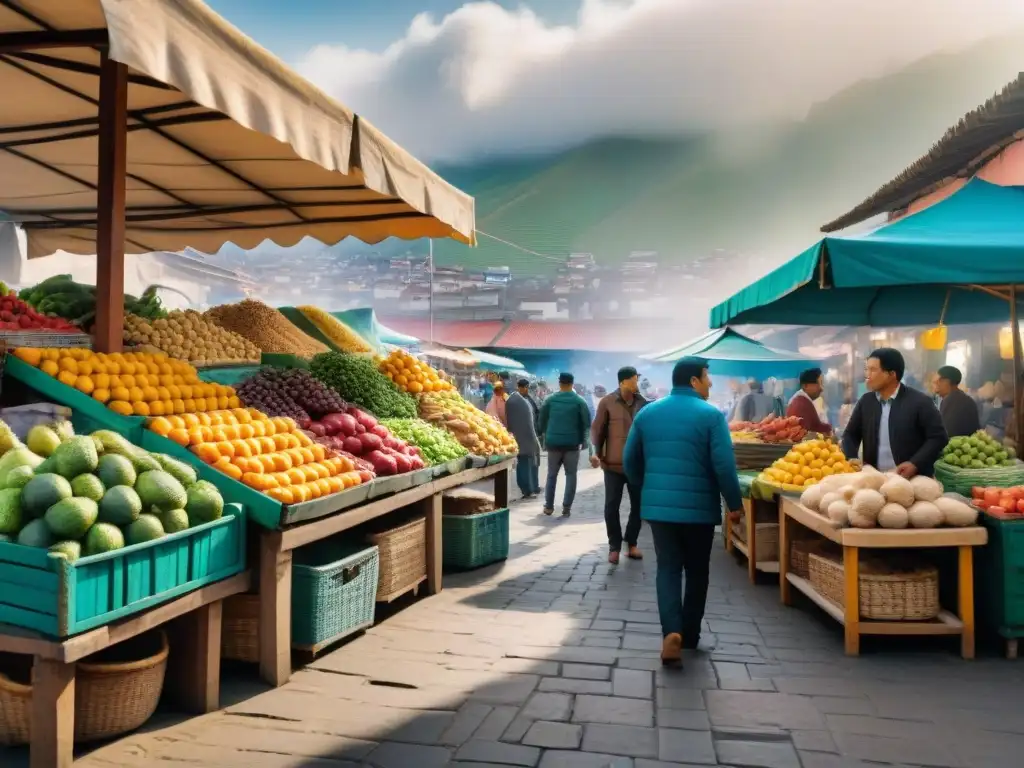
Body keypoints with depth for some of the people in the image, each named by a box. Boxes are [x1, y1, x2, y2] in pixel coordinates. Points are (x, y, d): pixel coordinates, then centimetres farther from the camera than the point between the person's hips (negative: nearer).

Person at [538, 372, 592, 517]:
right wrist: (582, 440, 10)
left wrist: (545, 435, 19)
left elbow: (542, 419, 4)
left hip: (553, 442, 1)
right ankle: (566, 508, 2)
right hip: (572, 443, -1)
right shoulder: (579, 401, -2)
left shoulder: (550, 400, 1)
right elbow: (586, 423, -3)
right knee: (571, 475, 7)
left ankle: (548, 506, 13)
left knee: (551, 475, 12)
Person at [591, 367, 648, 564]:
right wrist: (596, 452, -14)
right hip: (614, 464, -3)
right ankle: (614, 547, 16)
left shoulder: (643, 403, 5)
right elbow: (597, 429, -2)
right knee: (611, 507, 3)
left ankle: (632, 544, 26)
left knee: (638, 505, 8)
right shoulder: (607, 402, -4)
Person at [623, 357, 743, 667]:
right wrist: (734, 503, -2)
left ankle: (671, 632, -13)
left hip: (658, 505, 3)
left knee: (668, 568, 6)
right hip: (699, 506, -3)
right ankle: (690, 635, 25)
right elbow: (724, 465, -14)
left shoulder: (647, 413, 5)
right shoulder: (711, 415, -8)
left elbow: (630, 461, 10)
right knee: (697, 571, 14)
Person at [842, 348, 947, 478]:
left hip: (913, 481, -4)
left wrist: (915, 464, -18)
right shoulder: (865, 402, 7)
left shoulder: (920, 402, -7)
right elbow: (850, 434, 13)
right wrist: (851, 460, -5)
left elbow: (938, 437, -7)